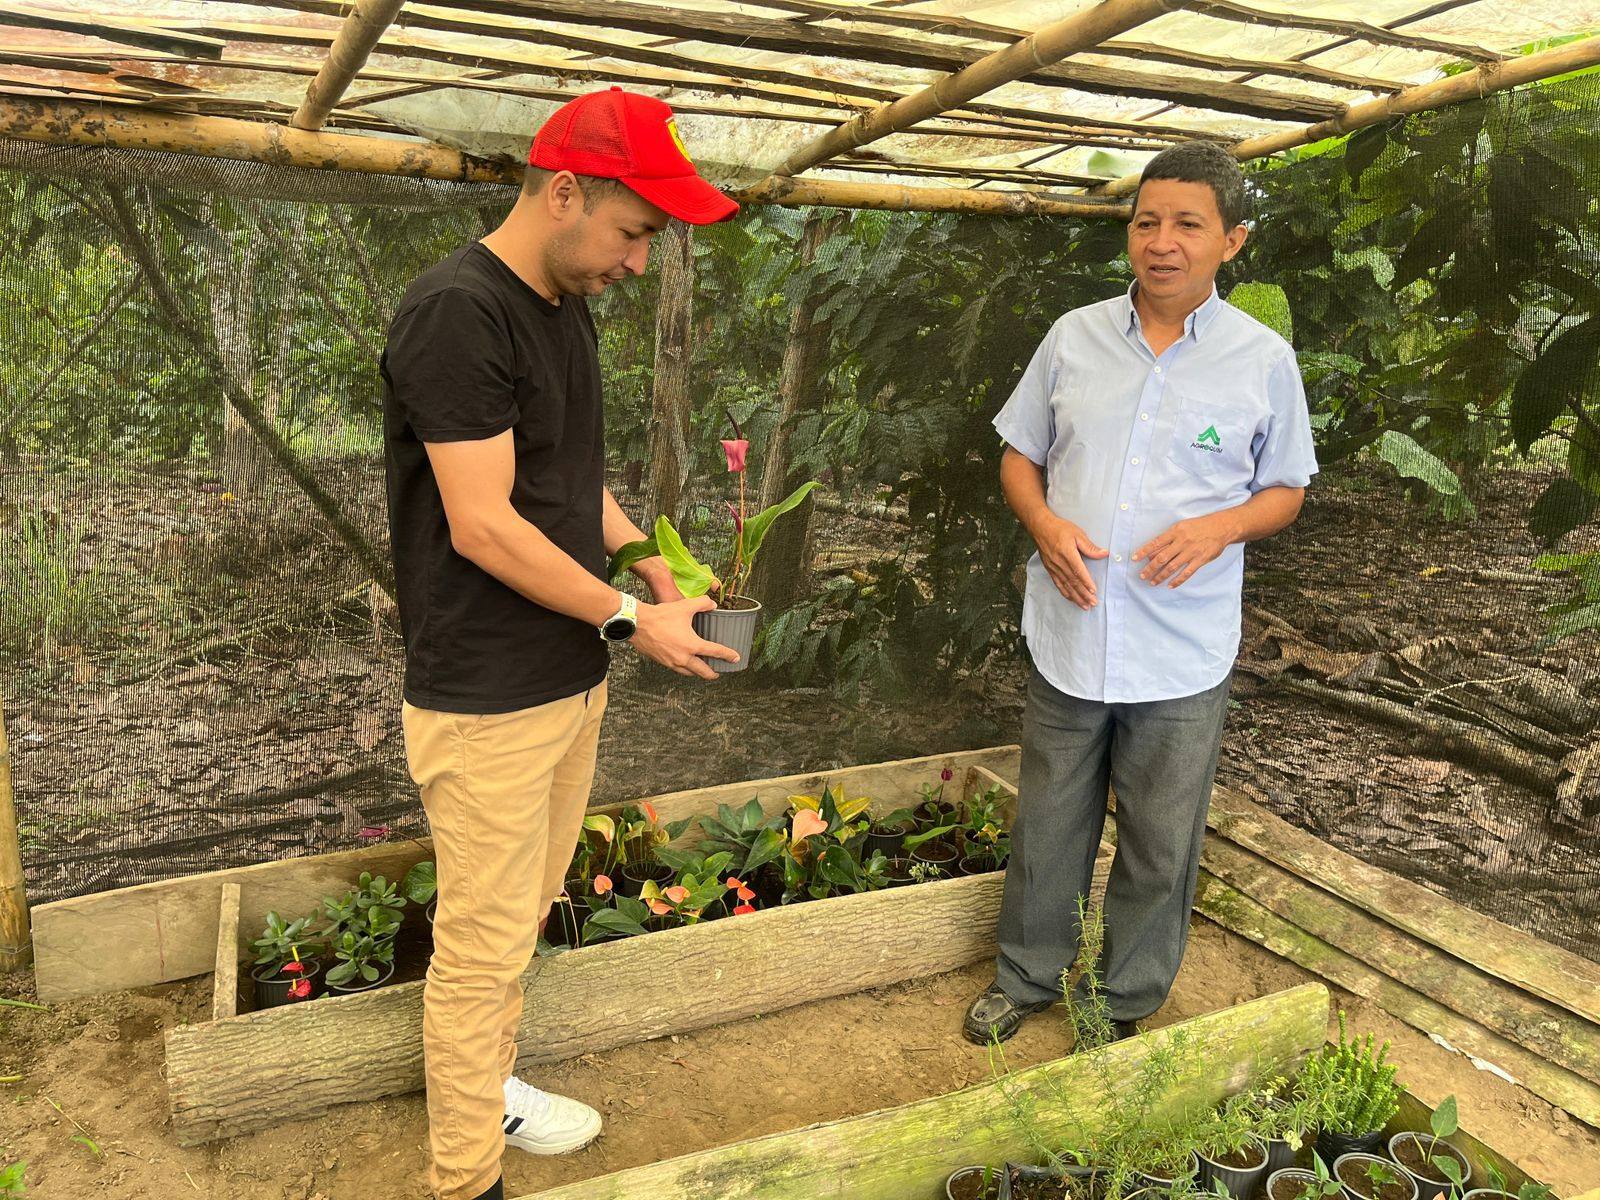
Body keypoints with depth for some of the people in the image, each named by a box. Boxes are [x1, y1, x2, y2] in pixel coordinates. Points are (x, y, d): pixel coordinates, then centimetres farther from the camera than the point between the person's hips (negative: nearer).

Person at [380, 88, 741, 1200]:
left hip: (569, 680, 9)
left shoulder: (567, 309, 11)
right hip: (488, 700, -9)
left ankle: (488, 1087, 41)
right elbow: (481, 525, -21)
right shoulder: (457, 312, -18)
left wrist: (645, 557, 5)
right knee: (485, 943, 4)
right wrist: (630, 618, -15)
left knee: (524, 913, 21)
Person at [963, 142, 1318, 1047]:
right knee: (1047, 828, 15)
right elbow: (1019, 455, 10)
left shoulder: (1265, 360, -2)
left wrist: (1220, 527, -16)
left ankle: (1124, 1001, 35)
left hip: (1183, 656, -1)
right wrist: (1044, 523, -12)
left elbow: (1287, 489, 6)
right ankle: (1028, 975, 37)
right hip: (1069, 634, 2)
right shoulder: (1074, 336, 3)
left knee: (1160, 847, 12)